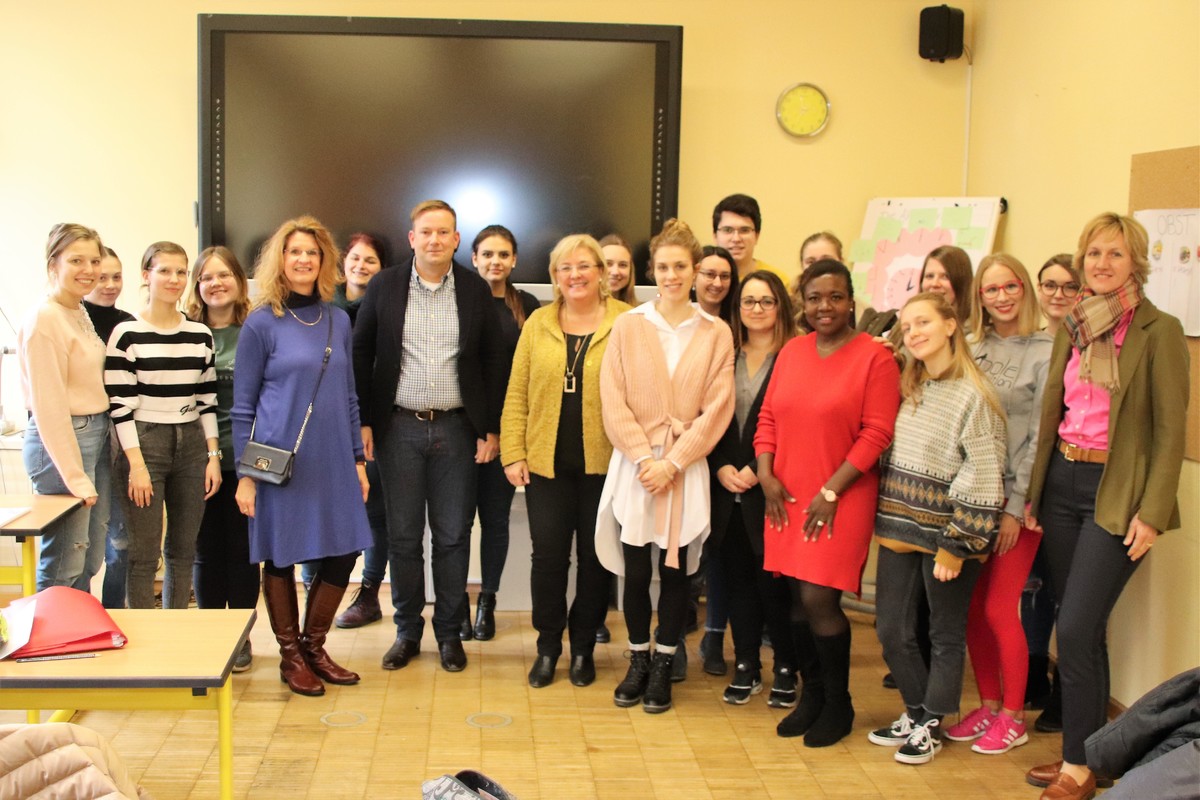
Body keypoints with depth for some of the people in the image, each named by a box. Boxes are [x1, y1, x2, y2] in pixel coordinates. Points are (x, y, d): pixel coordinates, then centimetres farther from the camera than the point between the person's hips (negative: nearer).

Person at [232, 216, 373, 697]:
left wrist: (358, 459, 11)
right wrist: (244, 474, -7)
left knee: (344, 552, 5)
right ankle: (290, 656, 21)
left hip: (332, 459, 4)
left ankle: (314, 646, 24)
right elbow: (242, 407, -3)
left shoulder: (338, 321, 8)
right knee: (280, 557, 5)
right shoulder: (262, 323, -5)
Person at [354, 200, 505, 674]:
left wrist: (491, 429, 0)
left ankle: (449, 632, 19)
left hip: (456, 428, 0)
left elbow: (493, 363, 4)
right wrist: (362, 421, -2)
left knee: (453, 535, 5)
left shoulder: (476, 291, 2)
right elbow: (361, 354, 4)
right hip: (399, 426, 0)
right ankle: (407, 631, 20)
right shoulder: (385, 287, 1)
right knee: (403, 535, 6)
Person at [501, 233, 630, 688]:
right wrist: (513, 453, -1)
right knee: (548, 555, 4)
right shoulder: (538, 323, 7)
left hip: (604, 463, -2)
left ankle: (583, 648, 23)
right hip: (546, 462, 2)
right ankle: (547, 647, 20)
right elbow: (517, 394, 6)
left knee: (594, 556, 8)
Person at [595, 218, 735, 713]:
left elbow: (717, 408, -3)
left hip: (687, 468, 0)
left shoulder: (715, 333, 2)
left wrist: (672, 462, -10)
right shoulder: (628, 326, 2)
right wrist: (644, 457, -10)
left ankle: (663, 667, 19)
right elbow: (613, 401, -2)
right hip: (634, 466, 0)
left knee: (676, 569, 6)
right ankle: (638, 661, 22)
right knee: (635, 569, 4)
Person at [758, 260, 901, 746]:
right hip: (788, 497, 5)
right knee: (799, 598, 10)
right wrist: (766, 473, -1)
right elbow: (768, 416, 13)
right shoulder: (792, 351, 9)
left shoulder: (874, 357, -7)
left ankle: (839, 704, 13)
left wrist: (831, 491, -14)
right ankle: (811, 695, 27)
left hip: (841, 500, -5)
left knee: (819, 599, -8)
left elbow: (877, 433, -11)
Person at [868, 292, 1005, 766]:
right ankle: (915, 712, 29)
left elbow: (983, 478, -15)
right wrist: (889, 520, 7)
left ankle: (931, 726, 22)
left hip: (944, 536, -6)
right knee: (891, 631, 10)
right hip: (899, 531, 7)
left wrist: (957, 544, -16)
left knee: (945, 636, 9)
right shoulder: (909, 389, 9)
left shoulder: (972, 395, -12)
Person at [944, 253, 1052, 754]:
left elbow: (1040, 436, -8)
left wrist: (1016, 507, -10)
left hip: (1016, 500, -4)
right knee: (972, 607, 8)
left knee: (999, 609, -2)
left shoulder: (1044, 352, -6)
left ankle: (1013, 717, 14)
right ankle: (987, 704, 23)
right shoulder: (969, 348, 7)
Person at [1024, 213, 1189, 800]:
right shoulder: (1072, 327, 10)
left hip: (1116, 493, -6)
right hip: (1063, 482, 6)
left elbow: (1170, 430, -11)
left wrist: (1152, 514, -15)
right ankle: (1086, 749, 22)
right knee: (1077, 629, 11)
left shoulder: (1159, 332, -9)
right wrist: (1033, 494, 11)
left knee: (1077, 629, -10)